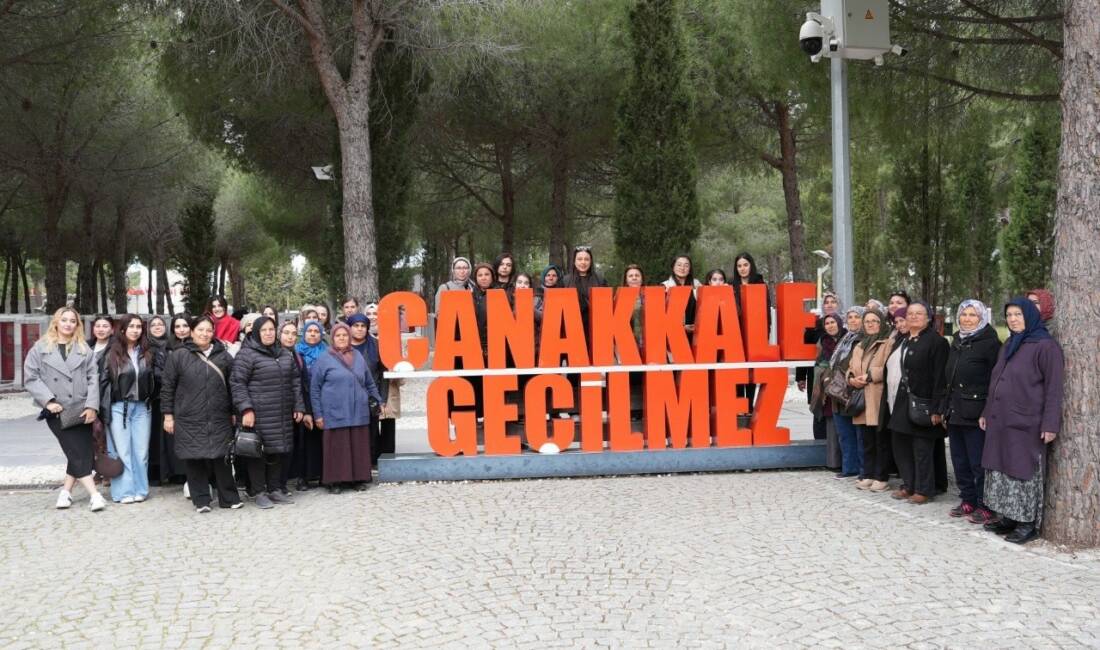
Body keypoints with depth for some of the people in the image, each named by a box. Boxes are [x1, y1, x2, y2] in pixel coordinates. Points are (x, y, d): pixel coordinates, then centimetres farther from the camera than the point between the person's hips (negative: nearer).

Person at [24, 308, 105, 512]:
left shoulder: (84, 348, 10)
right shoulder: (40, 348, 5)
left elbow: (93, 377, 4)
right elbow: (31, 378, 0)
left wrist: (92, 405, -7)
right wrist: (48, 400, -11)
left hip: (82, 410, 3)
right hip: (57, 411, -3)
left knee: (82, 453, 2)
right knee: (78, 453, -8)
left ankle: (66, 491, 17)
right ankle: (95, 494, -10)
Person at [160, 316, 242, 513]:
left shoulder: (223, 356, 8)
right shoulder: (178, 356, 1)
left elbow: (232, 386, 13)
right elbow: (167, 387, 2)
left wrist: (233, 412, 11)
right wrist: (168, 415, -1)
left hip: (219, 419, 1)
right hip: (189, 420, -1)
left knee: (221, 458, 1)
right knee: (195, 459, 2)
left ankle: (229, 497, 13)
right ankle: (201, 500, 11)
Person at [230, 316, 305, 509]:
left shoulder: (284, 354, 14)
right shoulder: (247, 354, -6)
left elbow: (295, 381, 18)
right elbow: (237, 383, -10)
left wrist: (298, 406, 12)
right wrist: (246, 409, -18)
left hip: (282, 415, 6)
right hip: (258, 414, -6)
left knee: (280, 450, 9)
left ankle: (275, 489, 20)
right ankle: (259, 493, 6)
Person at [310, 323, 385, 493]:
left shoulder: (358, 357, 13)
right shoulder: (324, 359, 0)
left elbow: (370, 383, 22)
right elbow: (314, 388, 0)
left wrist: (379, 401, 19)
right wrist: (318, 414, -3)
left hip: (359, 413, 4)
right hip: (335, 414, -4)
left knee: (359, 447, 5)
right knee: (337, 448, -2)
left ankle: (359, 478, 14)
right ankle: (335, 481, 6)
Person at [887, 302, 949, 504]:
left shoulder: (936, 342, -9)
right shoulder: (903, 341, 15)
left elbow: (940, 377, -14)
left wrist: (936, 408, -19)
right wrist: (896, 402, 11)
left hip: (922, 403, -8)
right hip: (903, 402, 8)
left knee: (922, 448, -1)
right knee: (900, 443, 11)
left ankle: (923, 490, 9)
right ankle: (908, 485, 22)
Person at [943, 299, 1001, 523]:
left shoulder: (990, 343, -8)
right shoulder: (957, 342, 16)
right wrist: (946, 408, 16)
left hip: (976, 412, -8)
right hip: (955, 412, 8)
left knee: (978, 463, -4)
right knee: (960, 461, 13)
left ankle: (985, 506, 4)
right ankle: (968, 501, 23)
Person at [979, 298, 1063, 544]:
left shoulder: (1045, 346, -10)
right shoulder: (1008, 345, 15)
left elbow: (1053, 387, -14)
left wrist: (1050, 424, -18)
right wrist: (986, 413, 20)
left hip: (1026, 423, -8)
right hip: (1000, 421, 8)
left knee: (1024, 471, -2)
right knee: (1001, 469, 10)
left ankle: (1029, 523, 6)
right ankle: (1008, 518, 18)